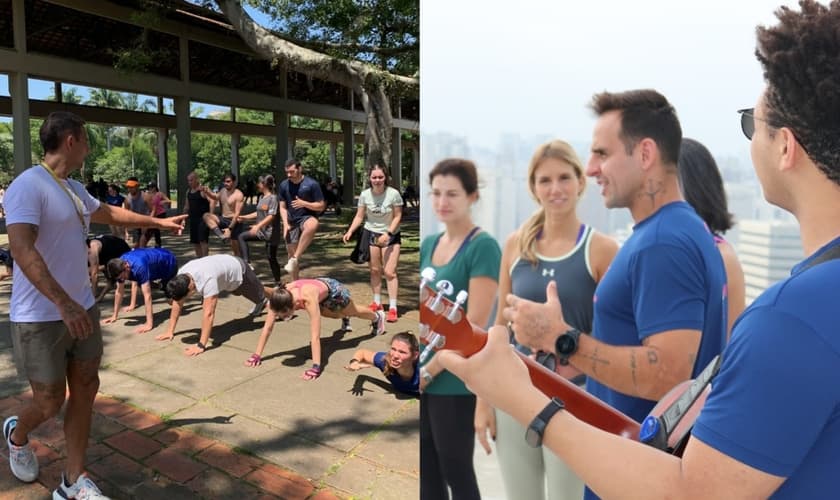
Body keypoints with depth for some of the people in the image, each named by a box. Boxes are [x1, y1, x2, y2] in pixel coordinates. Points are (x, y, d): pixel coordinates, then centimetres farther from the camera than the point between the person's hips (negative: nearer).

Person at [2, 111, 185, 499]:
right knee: (50, 403, 5)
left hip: (82, 308, 8)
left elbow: (110, 213, 29)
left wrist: (159, 222, 35)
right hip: (41, 318, -8)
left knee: (85, 390, 10)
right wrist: (63, 302, -36)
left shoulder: (74, 189, 10)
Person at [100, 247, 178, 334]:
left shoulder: (139, 267, -42)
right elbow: (119, 291, -9)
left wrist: (149, 324, -45)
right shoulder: (120, 264, -20)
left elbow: (147, 295, -44)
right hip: (157, 259, 7)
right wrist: (114, 316, -5)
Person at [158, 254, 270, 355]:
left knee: (259, 293, 20)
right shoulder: (181, 275, -26)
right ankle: (262, 303, 65)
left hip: (238, 270, -7)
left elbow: (209, 314, -48)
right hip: (226, 266, 7)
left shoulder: (207, 280, -48)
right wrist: (170, 331, -14)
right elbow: (177, 304, -14)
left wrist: (201, 345, -47)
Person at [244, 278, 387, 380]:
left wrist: (316, 367, -54)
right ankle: (345, 318, 71)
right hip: (319, 284, 4)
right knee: (335, 315, 34)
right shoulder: (278, 297, -36)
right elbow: (267, 327, -28)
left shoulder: (308, 299, -51)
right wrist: (257, 355, -29)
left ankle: (377, 317, 61)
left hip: (332, 290, -4)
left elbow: (315, 336, -51)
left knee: (355, 312, 28)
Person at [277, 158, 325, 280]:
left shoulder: (312, 184, -8)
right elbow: (282, 207, 7)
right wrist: (285, 224, -7)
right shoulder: (284, 185, 4)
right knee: (291, 252, 6)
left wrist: (304, 203, -19)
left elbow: (321, 206, -5)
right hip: (291, 221, 4)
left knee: (312, 225, -42)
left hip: (307, 217, -4)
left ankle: (295, 258, -33)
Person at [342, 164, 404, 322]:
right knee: (375, 270, 10)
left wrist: (388, 234, -23)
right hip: (371, 234, 3)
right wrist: (350, 231, -16)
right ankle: (377, 302, 25)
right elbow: (359, 216, -2)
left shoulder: (394, 194, -16)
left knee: (390, 272, -8)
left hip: (391, 235, -3)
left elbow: (397, 217, -11)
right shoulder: (365, 195, -8)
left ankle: (393, 307, -4)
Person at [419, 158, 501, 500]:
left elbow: (475, 323, -17)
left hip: (454, 382, -6)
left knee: (456, 471, 10)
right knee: (426, 471, 18)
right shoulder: (428, 244, 9)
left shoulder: (483, 246, -12)